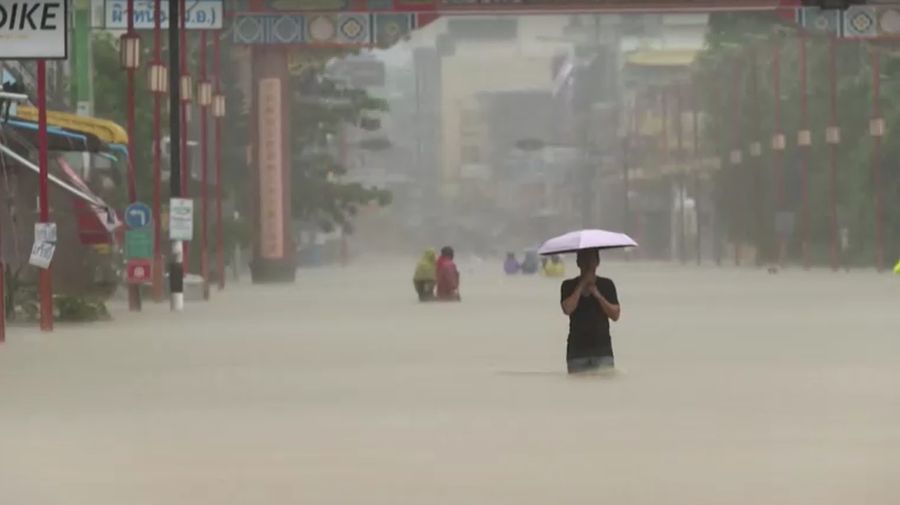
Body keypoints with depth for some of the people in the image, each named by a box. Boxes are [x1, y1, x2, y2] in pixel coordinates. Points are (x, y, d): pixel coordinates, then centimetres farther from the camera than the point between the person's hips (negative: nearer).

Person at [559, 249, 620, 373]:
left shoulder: (607, 285, 7)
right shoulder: (569, 286, 6)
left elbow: (615, 315, 0)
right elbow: (567, 309, -12)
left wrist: (598, 295, -11)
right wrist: (582, 285, -8)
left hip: (602, 349, 0)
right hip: (577, 350, 0)